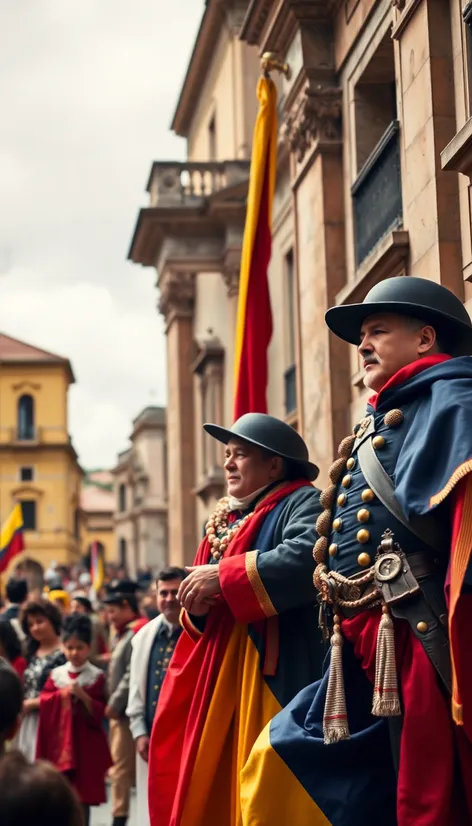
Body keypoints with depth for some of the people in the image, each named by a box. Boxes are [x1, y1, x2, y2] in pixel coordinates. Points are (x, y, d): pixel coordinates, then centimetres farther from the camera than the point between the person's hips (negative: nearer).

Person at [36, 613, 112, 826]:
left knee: (82, 795, 0)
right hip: (59, 740, 3)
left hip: (85, 742, -3)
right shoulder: (56, 674, 6)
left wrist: (82, 695, -20)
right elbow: (43, 702, 1)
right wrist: (60, 694, -14)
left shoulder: (96, 676, -4)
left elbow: (99, 712, -7)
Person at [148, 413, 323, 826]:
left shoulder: (301, 503, -5)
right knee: (214, 786, 7)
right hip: (222, 678, 8)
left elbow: (305, 559, -27)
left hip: (276, 678, -8)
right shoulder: (228, 521, 19)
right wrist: (198, 609, -3)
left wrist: (222, 576, -18)